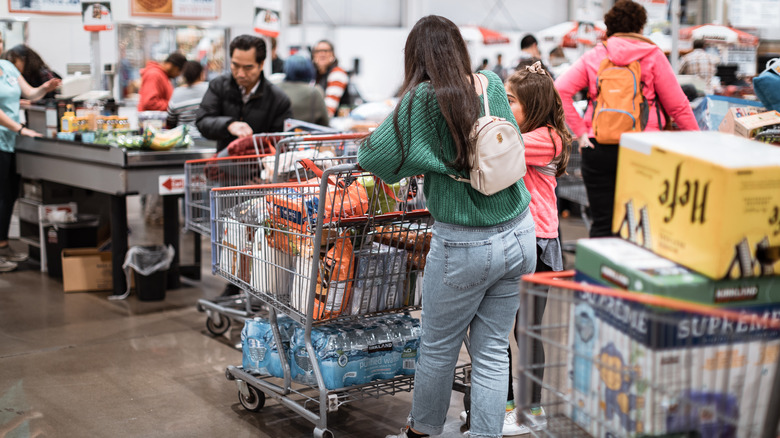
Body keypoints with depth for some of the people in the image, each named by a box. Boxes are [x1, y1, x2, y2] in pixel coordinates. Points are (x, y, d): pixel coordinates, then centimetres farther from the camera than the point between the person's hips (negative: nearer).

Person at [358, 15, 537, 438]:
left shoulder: (424, 98, -13)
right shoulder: (492, 85, 3)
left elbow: (374, 154, -14)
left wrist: (366, 149, 10)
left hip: (464, 247, -5)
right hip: (518, 236, 5)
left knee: (438, 349, 15)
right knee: (492, 351, 13)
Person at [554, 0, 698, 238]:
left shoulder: (593, 57, 7)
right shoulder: (652, 55, 2)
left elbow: (560, 89, -6)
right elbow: (677, 104, 1)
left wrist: (580, 131, -5)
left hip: (599, 148, 1)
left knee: (602, 224, 5)